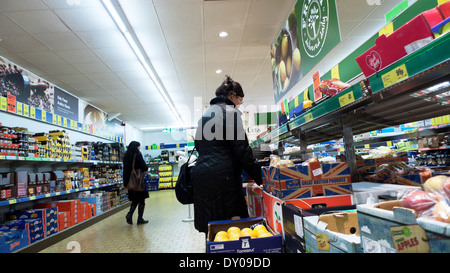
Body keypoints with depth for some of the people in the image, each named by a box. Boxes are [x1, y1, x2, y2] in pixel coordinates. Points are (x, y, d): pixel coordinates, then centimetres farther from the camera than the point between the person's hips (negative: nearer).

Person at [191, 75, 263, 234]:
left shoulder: (206, 113, 20)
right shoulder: (230, 111, -5)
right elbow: (241, 148, -11)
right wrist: (258, 176, -6)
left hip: (201, 174, 9)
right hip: (222, 176, -8)